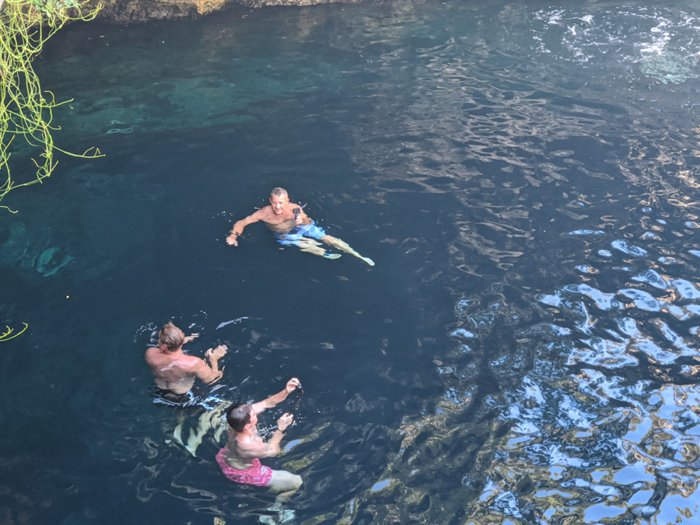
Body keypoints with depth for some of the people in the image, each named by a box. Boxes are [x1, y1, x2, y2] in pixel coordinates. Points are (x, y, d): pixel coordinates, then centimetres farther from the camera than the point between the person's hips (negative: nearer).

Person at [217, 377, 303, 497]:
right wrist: (281, 429, -26)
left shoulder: (239, 420, -26)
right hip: (241, 472, -7)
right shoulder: (247, 444, -43)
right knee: (296, 482, -4)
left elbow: (268, 403, -20)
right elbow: (271, 450, -21)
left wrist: (286, 391, -32)